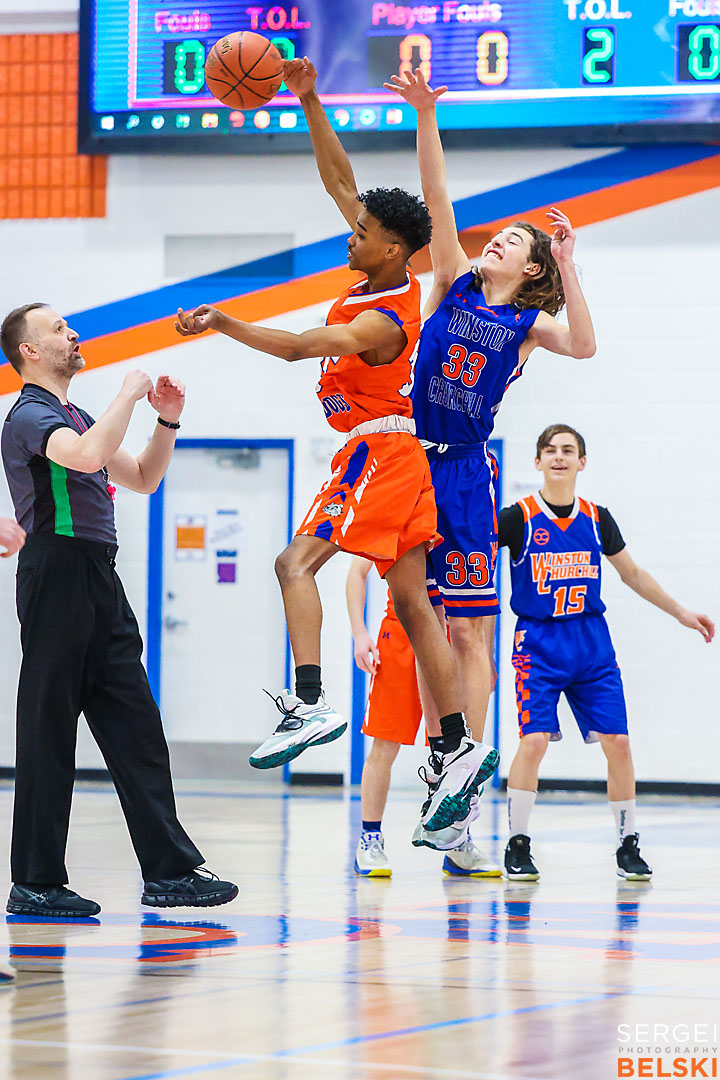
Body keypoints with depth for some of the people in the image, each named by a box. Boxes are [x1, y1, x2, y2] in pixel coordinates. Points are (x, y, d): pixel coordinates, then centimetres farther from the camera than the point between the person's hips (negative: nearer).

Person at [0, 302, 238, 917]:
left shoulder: (74, 417, 23)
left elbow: (142, 478, 30)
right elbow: (86, 456, -28)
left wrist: (168, 422, 15)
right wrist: (130, 395, -14)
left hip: (100, 580, 9)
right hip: (58, 572, -9)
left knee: (135, 728, 5)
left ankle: (169, 871, 4)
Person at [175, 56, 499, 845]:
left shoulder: (385, 320, -19)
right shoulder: (389, 277, 5)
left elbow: (300, 347, -30)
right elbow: (339, 180, 10)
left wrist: (223, 324, -33)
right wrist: (308, 103, 5)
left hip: (377, 451, -10)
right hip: (398, 453, 10)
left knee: (297, 562, -18)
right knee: (411, 602, 6)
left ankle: (309, 704, -28)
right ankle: (459, 750, 4)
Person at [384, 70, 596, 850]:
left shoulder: (526, 323, 5)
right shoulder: (454, 285, 10)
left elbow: (584, 345, -16)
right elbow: (436, 201, 1)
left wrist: (566, 264, -17)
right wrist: (426, 120, -9)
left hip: (465, 471, -2)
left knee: (469, 628, -2)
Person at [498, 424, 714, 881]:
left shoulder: (596, 518, 7)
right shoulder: (519, 517, -5)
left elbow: (632, 573, 18)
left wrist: (681, 612, 19)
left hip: (592, 642, 3)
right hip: (539, 642, -3)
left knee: (617, 741, -3)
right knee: (535, 740, -16)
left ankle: (628, 845, 11)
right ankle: (518, 845, -1)